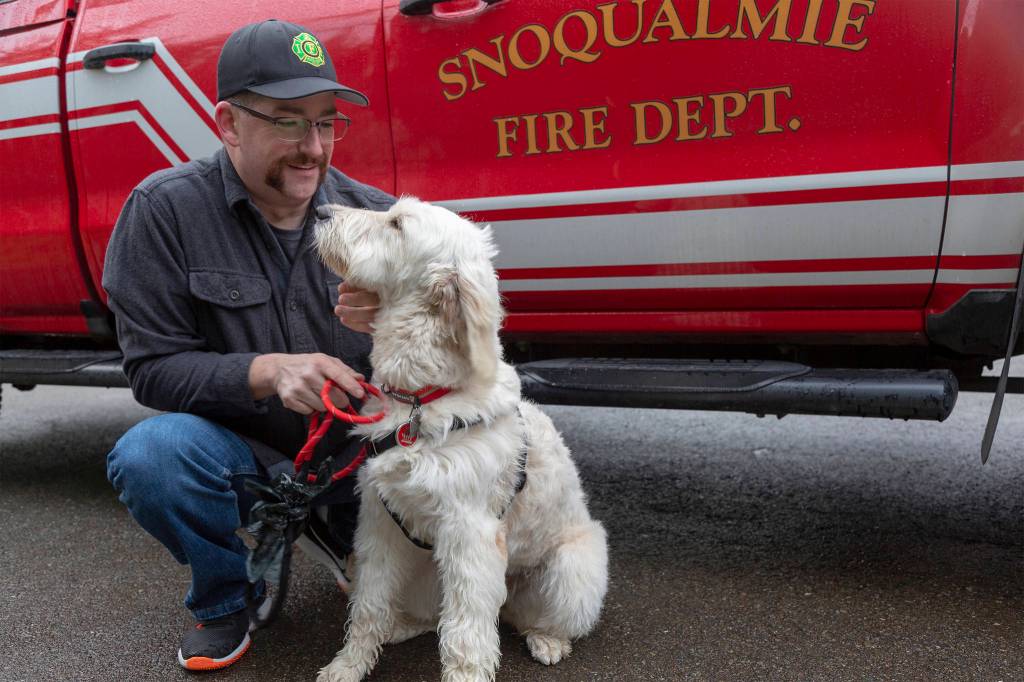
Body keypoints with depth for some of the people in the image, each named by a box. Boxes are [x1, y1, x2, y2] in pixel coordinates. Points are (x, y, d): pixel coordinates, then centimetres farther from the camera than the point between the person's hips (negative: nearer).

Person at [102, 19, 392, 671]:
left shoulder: (373, 214, -5)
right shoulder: (165, 208, -10)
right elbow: (152, 367, -11)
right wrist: (266, 372, -29)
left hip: (359, 448, 2)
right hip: (244, 452, -1)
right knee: (150, 453, -32)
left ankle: (335, 533, 19)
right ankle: (227, 594, 1)